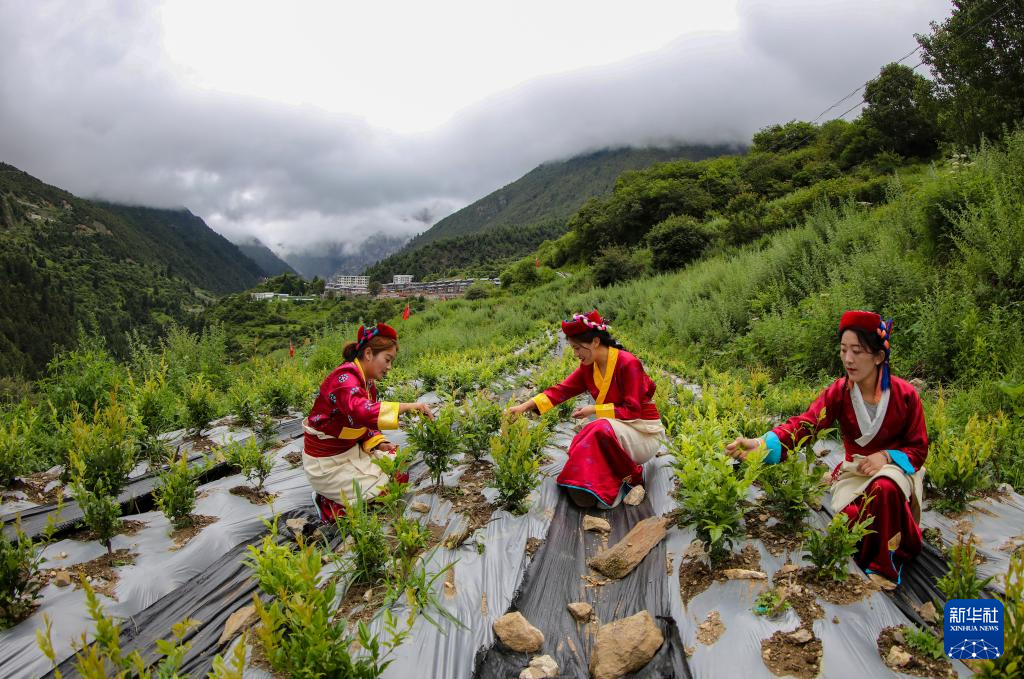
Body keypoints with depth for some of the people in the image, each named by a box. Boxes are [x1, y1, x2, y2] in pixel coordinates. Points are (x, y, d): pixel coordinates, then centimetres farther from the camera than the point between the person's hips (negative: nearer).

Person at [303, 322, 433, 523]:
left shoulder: (369, 383, 4)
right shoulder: (345, 377, -26)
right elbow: (362, 412, -44)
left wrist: (379, 443, -9)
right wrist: (407, 406, -41)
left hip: (352, 450, 9)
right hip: (326, 463, -9)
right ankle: (330, 506, 6)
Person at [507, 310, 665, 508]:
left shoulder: (628, 364, -21)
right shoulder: (588, 367, -1)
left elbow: (632, 411, -20)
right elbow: (560, 390, -7)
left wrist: (594, 410, -22)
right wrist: (524, 406, -17)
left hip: (644, 432, -5)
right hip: (617, 428, 6)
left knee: (603, 429, -34)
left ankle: (630, 477, -11)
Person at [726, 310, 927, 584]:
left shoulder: (905, 394, -14)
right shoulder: (838, 392, -13)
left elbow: (919, 449, -5)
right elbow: (804, 424, -29)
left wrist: (886, 456, -26)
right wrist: (760, 444, -46)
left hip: (895, 466, -1)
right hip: (854, 470, 1)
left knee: (885, 488, -36)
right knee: (849, 518, -27)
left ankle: (885, 564, -13)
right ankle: (867, 556, 9)